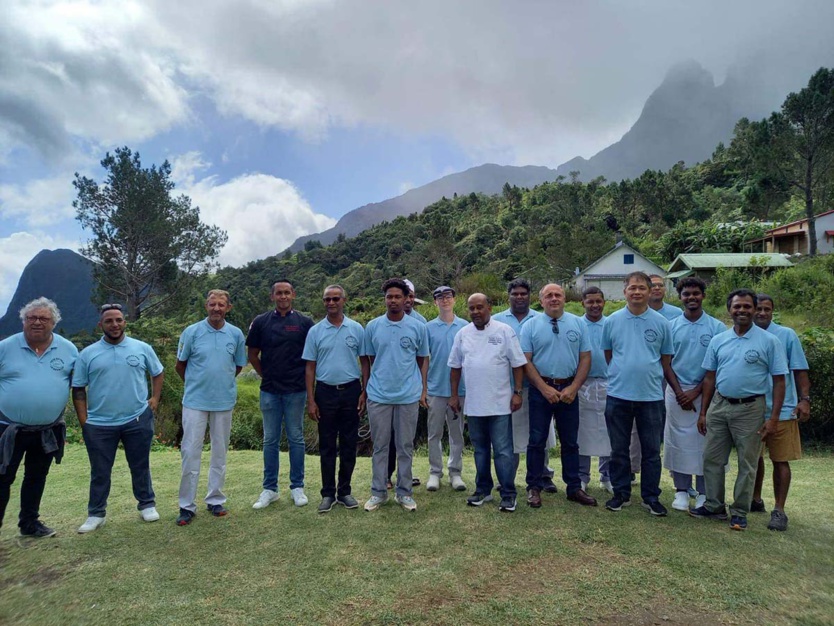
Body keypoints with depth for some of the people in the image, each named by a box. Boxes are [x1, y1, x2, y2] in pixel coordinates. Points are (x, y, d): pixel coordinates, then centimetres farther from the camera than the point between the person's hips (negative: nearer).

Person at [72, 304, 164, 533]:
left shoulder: (142, 348, 1)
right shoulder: (88, 354, 0)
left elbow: (157, 373, 14)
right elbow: (78, 389, 3)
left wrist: (155, 398, 2)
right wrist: (83, 421, -3)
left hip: (137, 420, 0)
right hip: (99, 424, 0)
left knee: (140, 467, 12)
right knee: (100, 472, 11)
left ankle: (147, 505, 27)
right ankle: (96, 514, 26)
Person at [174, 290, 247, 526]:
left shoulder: (236, 334, 0)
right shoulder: (192, 332, -4)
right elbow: (180, 365, 6)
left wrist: (221, 381, 10)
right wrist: (196, 384, 10)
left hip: (224, 401, 2)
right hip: (195, 401, -2)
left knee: (220, 452, 11)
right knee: (190, 452, 0)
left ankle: (215, 500, 24)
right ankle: (187, 505, 13)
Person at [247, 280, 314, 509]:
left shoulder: (305, 322, -1)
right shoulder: (261, 322, 3)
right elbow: (253, 355, 10)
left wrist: (305, 378, 1)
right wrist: (266, 375, 7)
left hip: (296, 390, -1)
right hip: (269, 391, 1)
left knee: (296, 438, 7)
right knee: (270, 440, 9)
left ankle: (297, 486, 19)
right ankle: (269, 489, 21)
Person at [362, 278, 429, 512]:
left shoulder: (418, 327, 0)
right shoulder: (372, 326, 2)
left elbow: (422, 361, 7)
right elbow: (367, 361, 9)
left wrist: (423, 390, 2)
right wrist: (364, 390, 8)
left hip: (408, 396, 0)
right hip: (378, 396, 1)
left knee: (405, 446, 10)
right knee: (380, 446, 10)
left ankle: (404, 492, 23)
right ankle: (378, 492, 22)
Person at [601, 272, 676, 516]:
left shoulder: (661, 322, 1)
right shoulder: (612, 321, 1)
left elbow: (666, 360, 8)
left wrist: (651, 377, 6)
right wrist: (620, 375, 9)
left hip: (651, 396, 0)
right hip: (618, 395, 1)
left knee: (651, 450, 9)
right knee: (619, 450, 10)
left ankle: (651, 497, 24)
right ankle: (621, 494, 24)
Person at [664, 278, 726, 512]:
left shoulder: (717, 327, 0)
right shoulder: (671, 326, 4)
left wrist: (696, 391, -9)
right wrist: (679, 392, -4)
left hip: (706, 393, -1)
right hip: (676, 392, 1)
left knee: (704, 442, 4)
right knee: (678, 440, 5)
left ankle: (703, 493, 16)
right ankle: (681, 491, 16)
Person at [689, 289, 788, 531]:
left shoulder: (769, 341, -4)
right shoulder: (718, 340, 6)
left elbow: (779, 381, -4)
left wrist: (774, 418, -10)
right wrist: (703, 412, 8)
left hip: (750, 409, -4)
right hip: (719, 405, 4)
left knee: (747, 464, 7)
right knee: (712, 458, 9)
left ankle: (739, 513, 20)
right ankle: (714, 506, 24)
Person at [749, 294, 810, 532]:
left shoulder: (787, 335, -3)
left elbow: (800, 370, -2)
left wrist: (804, 399, -10)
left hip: (781, 410, -3)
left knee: (780, 460, 1)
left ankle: (779, 510, 10)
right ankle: (755, 499, 34)